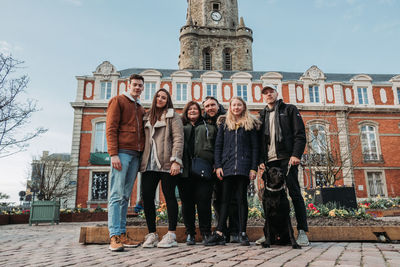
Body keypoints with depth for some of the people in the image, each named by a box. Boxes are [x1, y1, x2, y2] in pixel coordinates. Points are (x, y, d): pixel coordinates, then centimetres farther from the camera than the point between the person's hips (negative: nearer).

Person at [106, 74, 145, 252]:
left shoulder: (140, 108, 25)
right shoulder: (118, 101, 5)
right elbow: (111, 128, -5)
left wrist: (142, 154, 9)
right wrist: (113, 154, -15)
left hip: (136, 154, 7)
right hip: (122, 152, -6)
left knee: (126, 196, 6)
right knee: (117, 195, -8)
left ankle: (122, 235, 9)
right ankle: (114, 237, -7)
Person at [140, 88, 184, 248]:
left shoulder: (173, 117, 5)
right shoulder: (147, 118, 20)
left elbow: (178, 139, -5)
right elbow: (143, 140, 20)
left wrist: (176, 161, -16)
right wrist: (141, 160, 9)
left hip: (166, 163, -5)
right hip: (149, 164, 5)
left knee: (169, 196, -1)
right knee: (147, 197, 0)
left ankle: (171, 235, 4)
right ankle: (152, 234, 10)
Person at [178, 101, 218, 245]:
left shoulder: (209, 127, 18)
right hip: (185, 170, 1)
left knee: (204, 201, -4)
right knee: (187, 202, 4)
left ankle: (206, 233, 8)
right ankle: (190, 233, 14)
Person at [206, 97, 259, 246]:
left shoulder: (250, 124, 11)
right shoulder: (224, 123, 14)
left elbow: (255, 147, 6)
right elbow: (218, 145, 9)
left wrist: (253, 168, -4)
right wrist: (218, 165, -2)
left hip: (243, 166, -1)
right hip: (227, 166, 1)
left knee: (241, 198, 1)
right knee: (225, 198, 0)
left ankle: (242, 233, 6)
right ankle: (219, 233, 0)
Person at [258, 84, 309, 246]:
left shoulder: (289, 110, 10)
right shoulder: (262, 116, 21)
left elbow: (300, 134, 0)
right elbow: (260, 140, 16)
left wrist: (296, 155, -13)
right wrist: (261, 160, 3)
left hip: (287, 158, -4)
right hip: (270, 160, 4)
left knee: (295, 193, -5)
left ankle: (302, 231, 0)